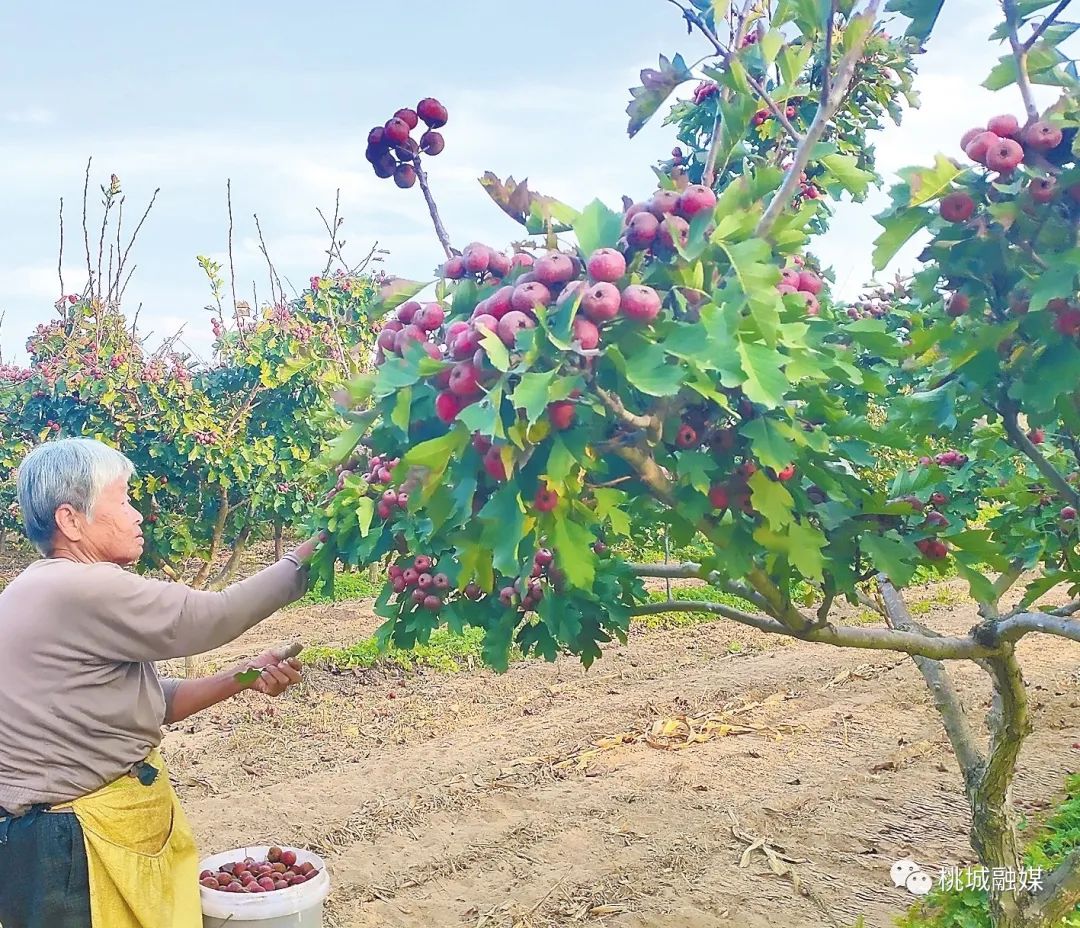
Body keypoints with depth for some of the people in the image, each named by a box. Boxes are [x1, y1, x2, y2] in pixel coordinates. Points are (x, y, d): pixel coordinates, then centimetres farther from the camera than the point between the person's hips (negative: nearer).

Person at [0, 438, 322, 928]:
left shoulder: (54, 594, 11)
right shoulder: (79, 591, -22)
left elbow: (149, 702, 12)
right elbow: (211, 618, -17)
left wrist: (243, 678, 2)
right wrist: (305, 558, -8)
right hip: (72, 847, -10)